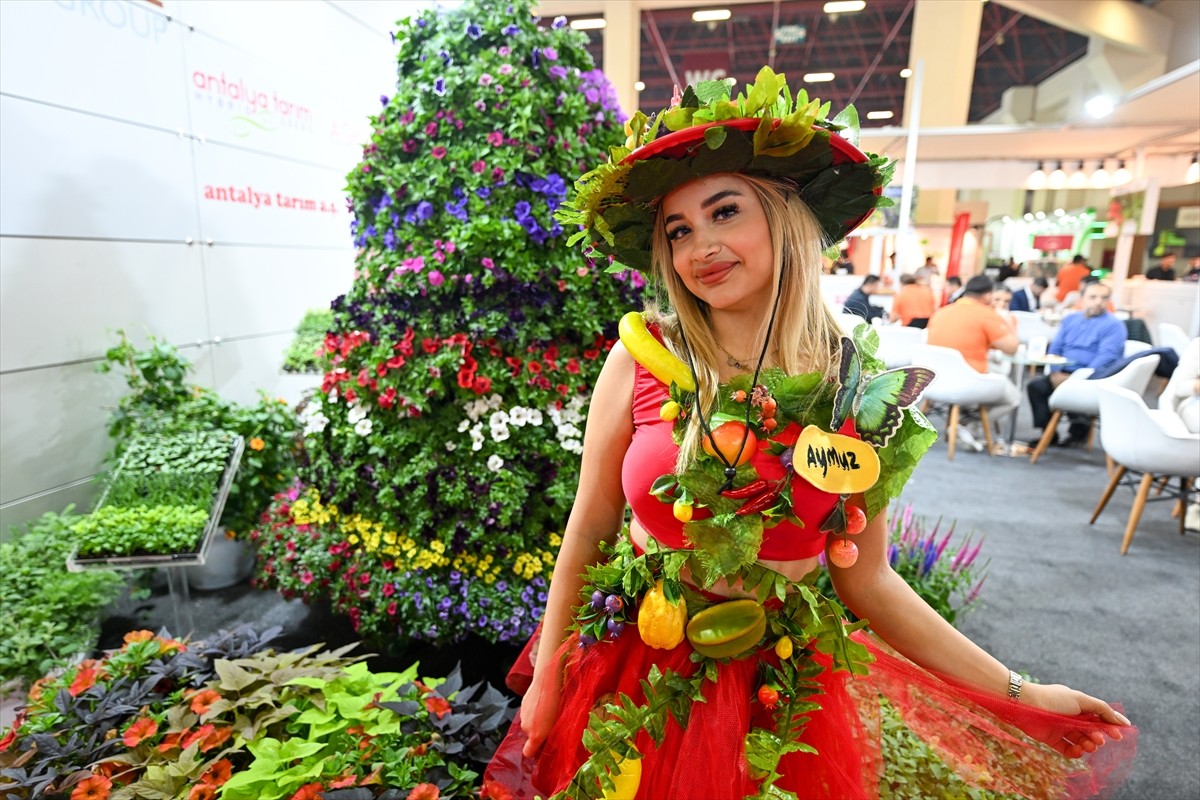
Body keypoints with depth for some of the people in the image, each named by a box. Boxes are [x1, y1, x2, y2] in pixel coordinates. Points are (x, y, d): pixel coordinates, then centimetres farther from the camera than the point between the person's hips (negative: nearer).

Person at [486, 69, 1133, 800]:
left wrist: (1019, 694, 1)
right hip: (632, 673, 0)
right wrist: (547, 676, 2)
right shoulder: (643, 357, -15)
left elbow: (866, 579, -2)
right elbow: (589, 526, -6)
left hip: (777, 687, 1)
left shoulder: (862, 390, -11)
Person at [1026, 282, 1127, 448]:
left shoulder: (1113, 325, -2)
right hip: (1064, 374, 6)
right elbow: (1055, 348, 14)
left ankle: (1079, 429, -7)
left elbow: (1106, 357, -14)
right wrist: (1056, 372, -5)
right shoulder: (1070, 319, 16)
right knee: (1035, 386, -18)